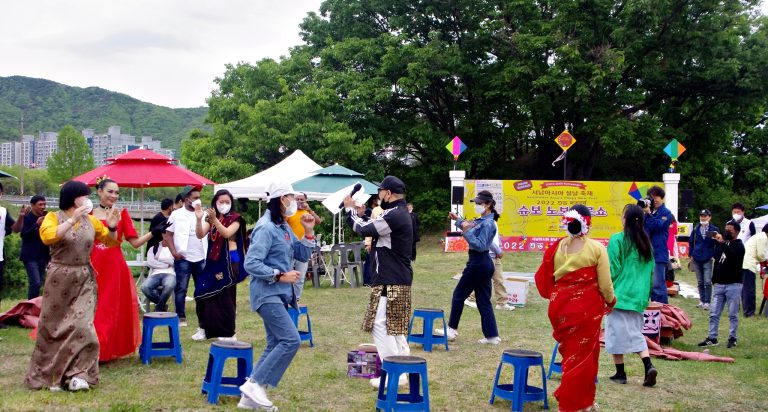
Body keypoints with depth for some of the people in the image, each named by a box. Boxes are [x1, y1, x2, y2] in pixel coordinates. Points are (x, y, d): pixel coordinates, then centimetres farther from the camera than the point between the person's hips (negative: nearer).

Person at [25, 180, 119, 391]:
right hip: (59, 279, -2)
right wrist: (73, 219, -26)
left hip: (84, 280, 2)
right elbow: (47, 236, -23)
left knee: (82, 325, -8)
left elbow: (111, 242, 12)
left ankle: (78, 374, -5)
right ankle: (48, 375, 16)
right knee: (53, 326, 6)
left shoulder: (91, 220, 6)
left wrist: (112, 227, -8)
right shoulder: (53, 217, -3)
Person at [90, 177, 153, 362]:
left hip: (115, 268, 0)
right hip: (93, 267, 0)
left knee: (113, 309, 5)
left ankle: (109, 349, 18)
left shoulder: (121, 214, 4)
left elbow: (135, 242, -2)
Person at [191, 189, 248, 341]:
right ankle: (205, 328, 18)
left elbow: (227, 233, -22)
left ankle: (228, 333, 6)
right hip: (213, 260, 5)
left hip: (229, 260, -5)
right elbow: (200, 235, -6)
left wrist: (214, 219, -34)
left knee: (225, 295, -2)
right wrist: (199, 219, -23)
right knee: (205, 293, 5)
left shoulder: (235, 219, -5)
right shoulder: (210, 218, 7)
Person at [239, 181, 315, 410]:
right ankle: (255, 384, -8)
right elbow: (251, 264, -22)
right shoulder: (266, 229, -17)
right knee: (291, 340, -15)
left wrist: (308, 232, 2)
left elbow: (303, 255, 16)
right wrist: (280, 276, -21)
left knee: (276, 344, 10)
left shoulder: (284, 228, 12)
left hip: (279, 295, 10)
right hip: (267, 294, -10)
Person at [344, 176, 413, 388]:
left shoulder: (394, 215, -18)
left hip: (390, 282, -11)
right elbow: (371, 227, 20)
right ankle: (401, 371, 20)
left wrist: (350, 209, 3)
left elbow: (364, 229, -13)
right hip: (399, 280, 11)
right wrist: (356, 212, 15)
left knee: (381, 325, -8)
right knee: (395, 327, 15)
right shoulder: (400, 214, 16)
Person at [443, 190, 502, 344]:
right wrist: (458, 219, 23)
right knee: (484, 300, 10)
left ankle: (452, 330, 13)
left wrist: (467, 231, -27)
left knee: (459, 294, 4)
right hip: (484, 263, 9)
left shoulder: (488, 224, -17)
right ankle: (492, 336, 11)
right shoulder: (481, 220, 10)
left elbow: (480, 246, -23)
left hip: (478, 263, -9)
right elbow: (470, 227, 30)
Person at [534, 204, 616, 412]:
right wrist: (611, 301, 11)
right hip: (587, 309, -4)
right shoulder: (596, 249, -11)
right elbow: (605, 285, -9)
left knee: (570, 353, 19)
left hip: (560, 308, 4)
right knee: (582, 356, 9)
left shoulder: (557, 247, -2)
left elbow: (545, 280, 1)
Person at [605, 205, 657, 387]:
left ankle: (620, 373, 10)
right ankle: (648, 366, -3)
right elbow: (651, 271, 11)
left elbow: (612, 269, -12)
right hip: (639, 297, 6)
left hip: (619, 295, -6)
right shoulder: (646, 242, 7)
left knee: (617, 333, 5)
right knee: (636, 333, 15)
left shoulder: (617, 239, -12)